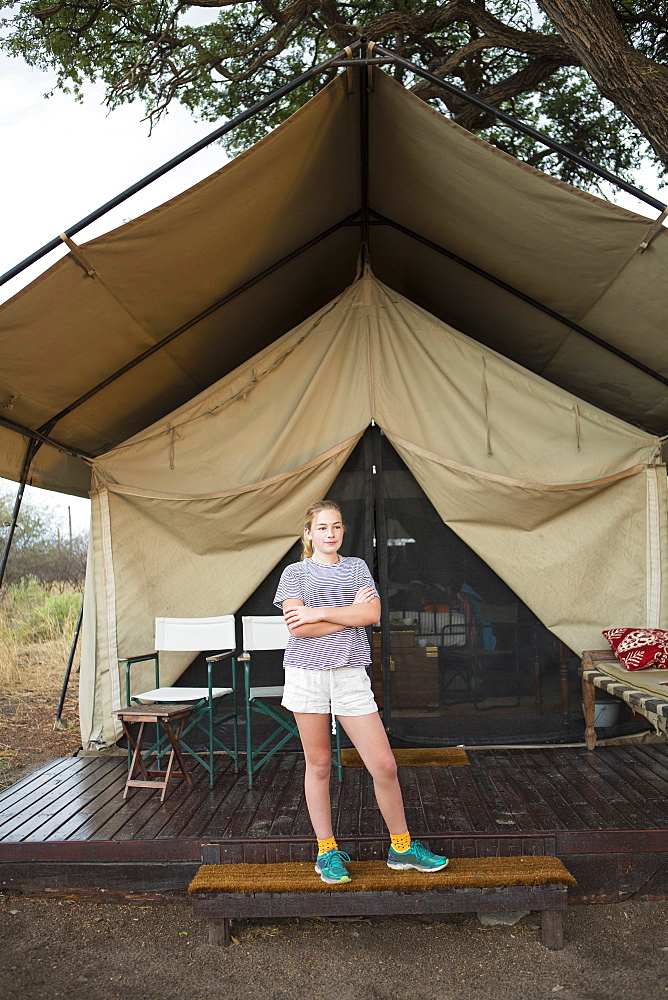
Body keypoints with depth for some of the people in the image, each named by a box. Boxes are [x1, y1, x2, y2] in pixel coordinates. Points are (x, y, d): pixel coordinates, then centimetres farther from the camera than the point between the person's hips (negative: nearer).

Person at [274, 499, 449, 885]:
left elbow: (372, 614, -6)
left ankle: (402, 846, 19)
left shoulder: (357, 567, 10)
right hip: (307, 674, -1)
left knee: (384, 764, 1)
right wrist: (350, 613, -8)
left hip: (351, 674, 2)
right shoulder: (295, 573, 3)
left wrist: (319, 613, -10)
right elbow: (298, 628, -11)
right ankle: (328, 851, 23)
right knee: (319, 765, 7)